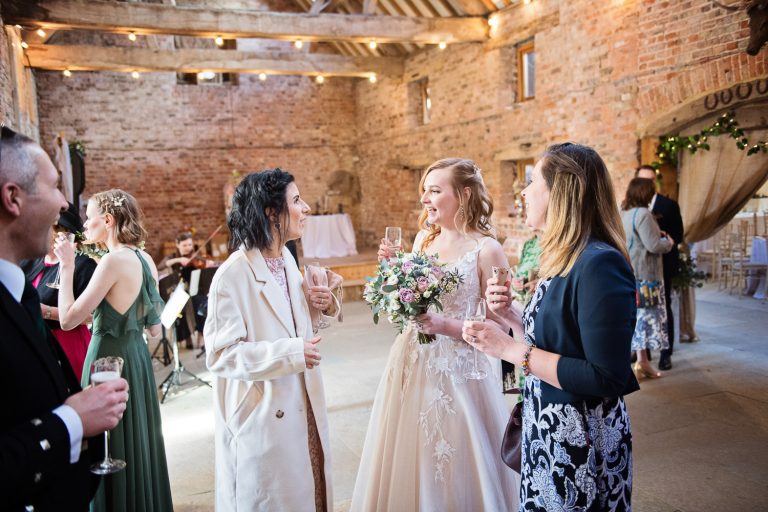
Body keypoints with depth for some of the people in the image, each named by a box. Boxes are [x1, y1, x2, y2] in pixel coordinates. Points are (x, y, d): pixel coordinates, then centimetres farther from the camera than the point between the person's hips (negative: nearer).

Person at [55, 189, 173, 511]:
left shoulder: (114, 260, -18)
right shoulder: (145, 260, 6)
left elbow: (68, 319, -17)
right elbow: (154, 328, 11)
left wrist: (67, 266, -11)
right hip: (137, 355, 9)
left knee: (114, 452, 6)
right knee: (137, 443, 20)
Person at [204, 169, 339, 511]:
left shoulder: (286, 259, 4)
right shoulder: (233, 274, -20)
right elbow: (220, 355, -22)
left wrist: (315, 304, -3)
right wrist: (291, 353, -26)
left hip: (303, 409, 8)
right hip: (263, 417, -7)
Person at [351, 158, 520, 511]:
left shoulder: (487, 249, -13)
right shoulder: (423, 239, 5)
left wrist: (447, 327, -22)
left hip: (459, 372, -5)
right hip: (412, 364, 6)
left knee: (455, 472, 10)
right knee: (409, 463, 18)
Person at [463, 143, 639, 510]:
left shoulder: (599, 264, -23)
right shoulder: (563, 260, 4)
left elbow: (607, 378, -26)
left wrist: (511, 349, -24)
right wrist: (508, 315, -4)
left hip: (582, 442, -8)